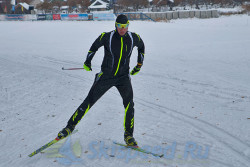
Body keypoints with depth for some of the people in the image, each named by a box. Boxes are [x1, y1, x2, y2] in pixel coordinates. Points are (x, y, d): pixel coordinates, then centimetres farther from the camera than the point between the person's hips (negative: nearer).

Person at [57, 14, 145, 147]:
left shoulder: (134, 38, -4)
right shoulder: (107, 37, -12)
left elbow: (141, 46, 19)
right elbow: (94, 46, 8)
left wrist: (139, 65, 17)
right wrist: (87, 62, 14)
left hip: (123, 77, 1)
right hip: (105, 76, -1)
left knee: (129, 104, -16)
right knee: (88, 102, -1)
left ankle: (128, 135, 1)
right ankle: (70, 127, 13)